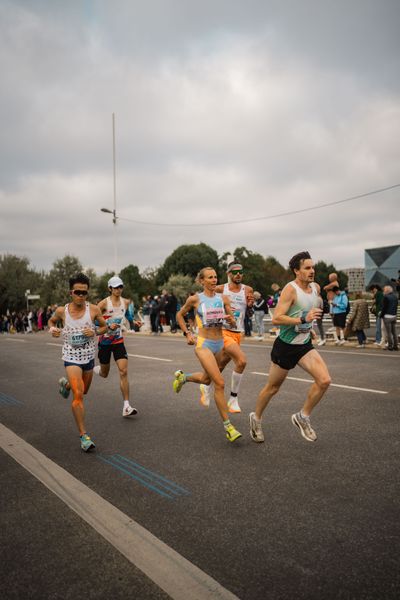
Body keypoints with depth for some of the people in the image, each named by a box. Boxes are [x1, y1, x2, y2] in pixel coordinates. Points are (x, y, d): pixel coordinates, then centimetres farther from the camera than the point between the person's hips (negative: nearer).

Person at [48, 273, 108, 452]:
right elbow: (51, 320, 13)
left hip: (88, 356, 3)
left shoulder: (93, 309, -10)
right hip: (71, 357, -3)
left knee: (84, 391, 22)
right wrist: (52, 329, -9)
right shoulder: (62, 311, -9)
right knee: (78, 395, -15)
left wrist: (94, 332, -16)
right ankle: (83, 435, -6)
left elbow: (104, 326, 5)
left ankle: (66, 384, 57)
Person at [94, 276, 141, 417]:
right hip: (105, 341, -3)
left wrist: (133, 321, 5)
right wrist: (108, 326, -25)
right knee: (104, 374, 11)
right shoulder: (104, 303, -13)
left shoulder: (126, 302, 2)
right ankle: (93, 369, 49)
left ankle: (126, 406, -9)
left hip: (119, 341, 3)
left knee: (123, 372, -11)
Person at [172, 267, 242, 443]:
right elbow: (180, 315, 11)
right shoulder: (195, 299, -5)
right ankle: (227, 426, -9)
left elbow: (233, 324, 7)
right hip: (203, 344, -6)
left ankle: (182, 377, 53)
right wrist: (187, 333, 1)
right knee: (219, 382, -16)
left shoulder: (223, 298, 4)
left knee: (206, 379, 23)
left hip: (219, 344, 6)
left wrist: (230, 319, -16)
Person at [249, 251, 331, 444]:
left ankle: (303, 417, 6)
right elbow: (276, 319, -26)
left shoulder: (316, 287, 4)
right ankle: (256, 418, 35)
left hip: (305, 345, 6)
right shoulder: (290, 289, -19)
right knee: (273, 388, 10)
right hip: (285, 346, -6)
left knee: (324, 380, -15)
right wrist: (303, 319, -32)